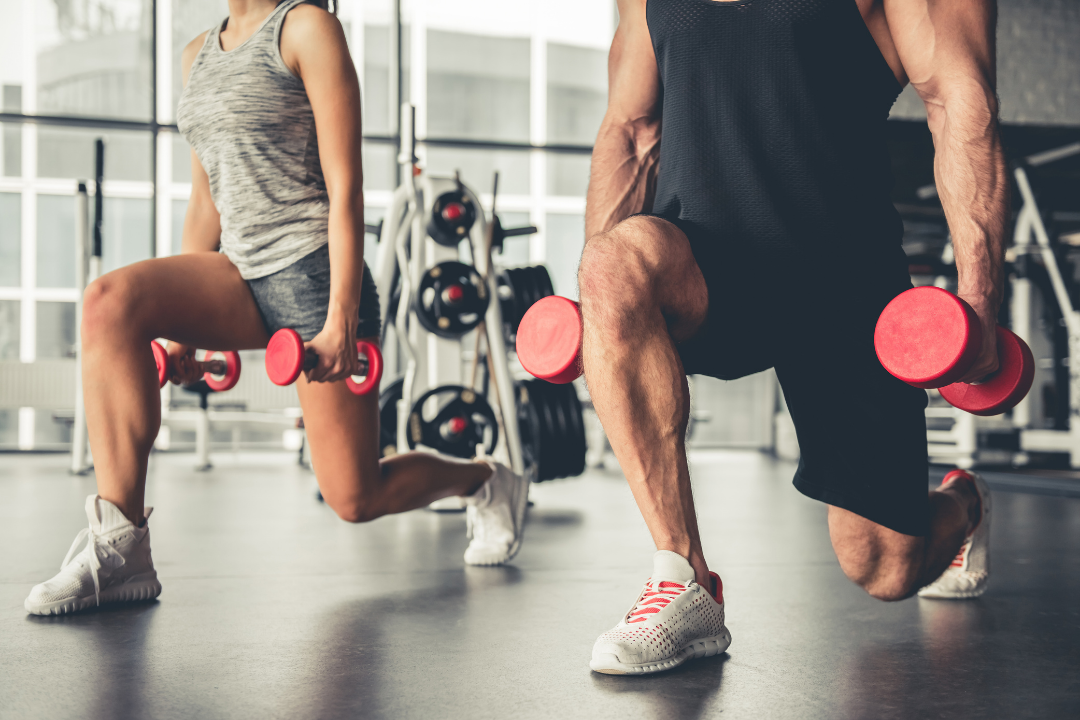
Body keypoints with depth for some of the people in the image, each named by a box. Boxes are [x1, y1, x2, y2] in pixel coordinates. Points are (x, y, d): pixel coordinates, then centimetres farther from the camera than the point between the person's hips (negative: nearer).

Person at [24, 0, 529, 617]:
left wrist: (341, 318, -19)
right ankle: (121, 552, -21)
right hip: (241, 275, 7)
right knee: (110, 303, -23)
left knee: (356, 500, -1)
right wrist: (183, 321, 16)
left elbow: (346, 189, -12)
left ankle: (487, 482, 31)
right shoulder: (199, 54, 16)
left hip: (313, 271, -6)